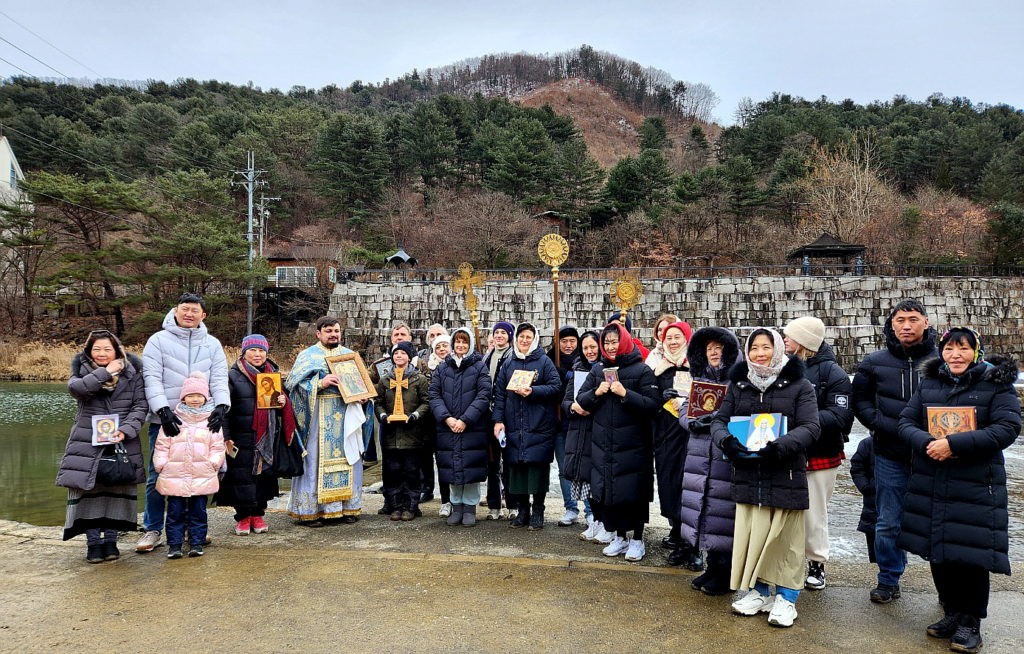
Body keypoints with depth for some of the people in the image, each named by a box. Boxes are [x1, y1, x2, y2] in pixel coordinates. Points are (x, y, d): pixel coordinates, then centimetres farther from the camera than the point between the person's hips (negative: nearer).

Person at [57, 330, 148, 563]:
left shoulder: (131, 374, 7)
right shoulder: (83, 372, 8)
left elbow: (141, 405, -1)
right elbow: (76, 388, -17)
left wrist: (126, 430, -14)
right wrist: (106, 372, -15)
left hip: (122, 442, 0)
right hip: (87, 443, 0)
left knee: (118, 490, 3)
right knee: (88, 490, -2)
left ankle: (110, 540, 16)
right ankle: (93, 542, 10)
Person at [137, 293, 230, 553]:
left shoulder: (212, 344, 10)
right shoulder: (158, 340, 2)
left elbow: (219, 379, 4)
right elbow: (152, 378, -6)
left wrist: (222, 405, -15)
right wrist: (163, 409, -20)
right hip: (165, 420, -2)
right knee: (158, 476, 3)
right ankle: (153, 530, 17)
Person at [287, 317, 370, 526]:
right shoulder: (308, 355, 3)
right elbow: (294, 382, -6)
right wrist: (320, 383, -19)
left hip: (345, 419, 4)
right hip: (318, 418, -4)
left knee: (347, 459, 6)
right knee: (315, 460, -2)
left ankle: (346, 506, 15)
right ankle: (310, 510, 5)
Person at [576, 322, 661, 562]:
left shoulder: (641, 370, -5)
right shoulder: (598, 369, 9)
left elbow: (653, 404, -12)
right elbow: (581, 399, 9)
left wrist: (625, 393, -22)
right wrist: (596, 392, -10)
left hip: (633, 445, -4)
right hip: (603, 443, 4)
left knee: (633, 491, 1)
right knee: (607, 490, 8)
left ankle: (637, 539, 18)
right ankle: (620, 536, 24)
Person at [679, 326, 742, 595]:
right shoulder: (699, 379, 15)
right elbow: (684, 414, 12)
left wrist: (718, 416, -18)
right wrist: (698, 419, -8)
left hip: (728, 457, -6)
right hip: (699, 455, 6)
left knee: (723, 512, -3)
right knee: (703, 506, 9)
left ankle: (726, 572, 12)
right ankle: (712, 565, 24)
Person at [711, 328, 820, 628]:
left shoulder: (799, 386, -2)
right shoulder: (739, 385, 8)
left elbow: (810, 428, -10)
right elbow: (719, 420, 7)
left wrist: (780, 446, -26)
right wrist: (725, 440, -16)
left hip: (786, 475, -3)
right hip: (747, 473, 3)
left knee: (785, 537, 5)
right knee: (751, 534, 10)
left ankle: (786, 598, 22)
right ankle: (759, 592, 27)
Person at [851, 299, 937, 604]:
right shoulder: (875, 362, 3)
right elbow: (861, 402, 6)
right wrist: (890, 427, -9)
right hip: (891, 455, 1)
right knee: (889, 523, 8)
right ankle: (888, 581, 23)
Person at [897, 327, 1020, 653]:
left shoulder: (996, 383, -2)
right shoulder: (929, 382, 9)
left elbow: (1007, 428, -13)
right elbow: (906, 422, 5)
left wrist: (953, 444, -21)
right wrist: (927, 443, -16)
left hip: (976, 484, -4)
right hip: (929, 483, 4)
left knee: (971, 552, -1)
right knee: (938, 550, 10)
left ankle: (970, 621, 16)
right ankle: (952, 612, 28)